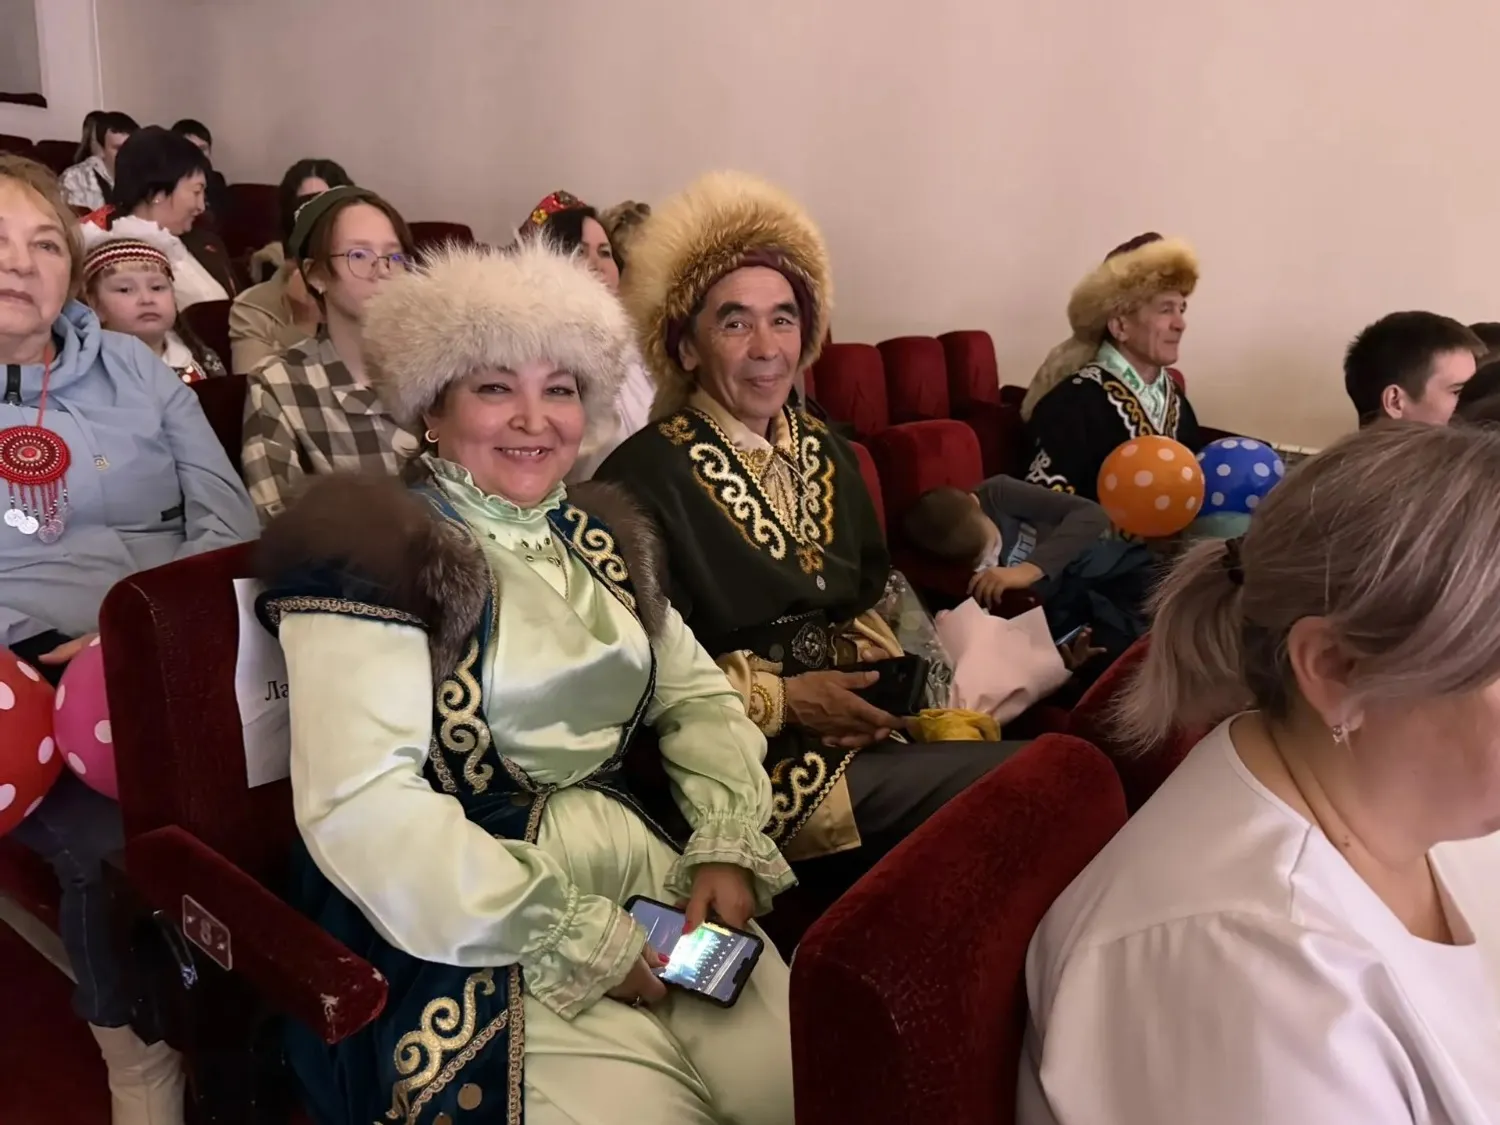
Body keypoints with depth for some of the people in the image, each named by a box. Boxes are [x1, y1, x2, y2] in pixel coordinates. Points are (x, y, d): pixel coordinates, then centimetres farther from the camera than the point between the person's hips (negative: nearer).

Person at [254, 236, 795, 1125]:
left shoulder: (601, 537, 11)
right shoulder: (372, 549, -11)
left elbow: (702, 699, 14)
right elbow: (361, 806, -20)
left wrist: (727, 847, -4)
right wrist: (577, 938, -18)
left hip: (654, 890, 6)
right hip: (475, 946, -6)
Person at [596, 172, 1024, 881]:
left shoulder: (826, 451, 13)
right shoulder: (647, 475, -10)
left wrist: (885, 676, 0)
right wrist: (783, 700, -15)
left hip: (859, 727, 7)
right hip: (755, 762, -7)